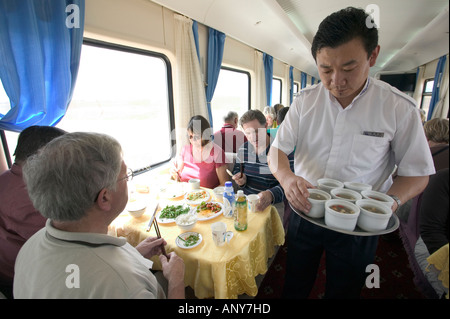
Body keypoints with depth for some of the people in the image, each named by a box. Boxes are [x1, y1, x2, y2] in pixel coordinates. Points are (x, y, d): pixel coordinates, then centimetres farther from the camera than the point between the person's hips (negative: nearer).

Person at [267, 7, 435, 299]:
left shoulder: (400, 108, -11)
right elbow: (278, 149, -7)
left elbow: (417, 173, -4)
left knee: (344, 291, 24)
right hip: (305, 213, 2)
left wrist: (390, 201, -25)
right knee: (295, 287, 23)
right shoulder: (305, 100, -7)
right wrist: (286, 176, -28)